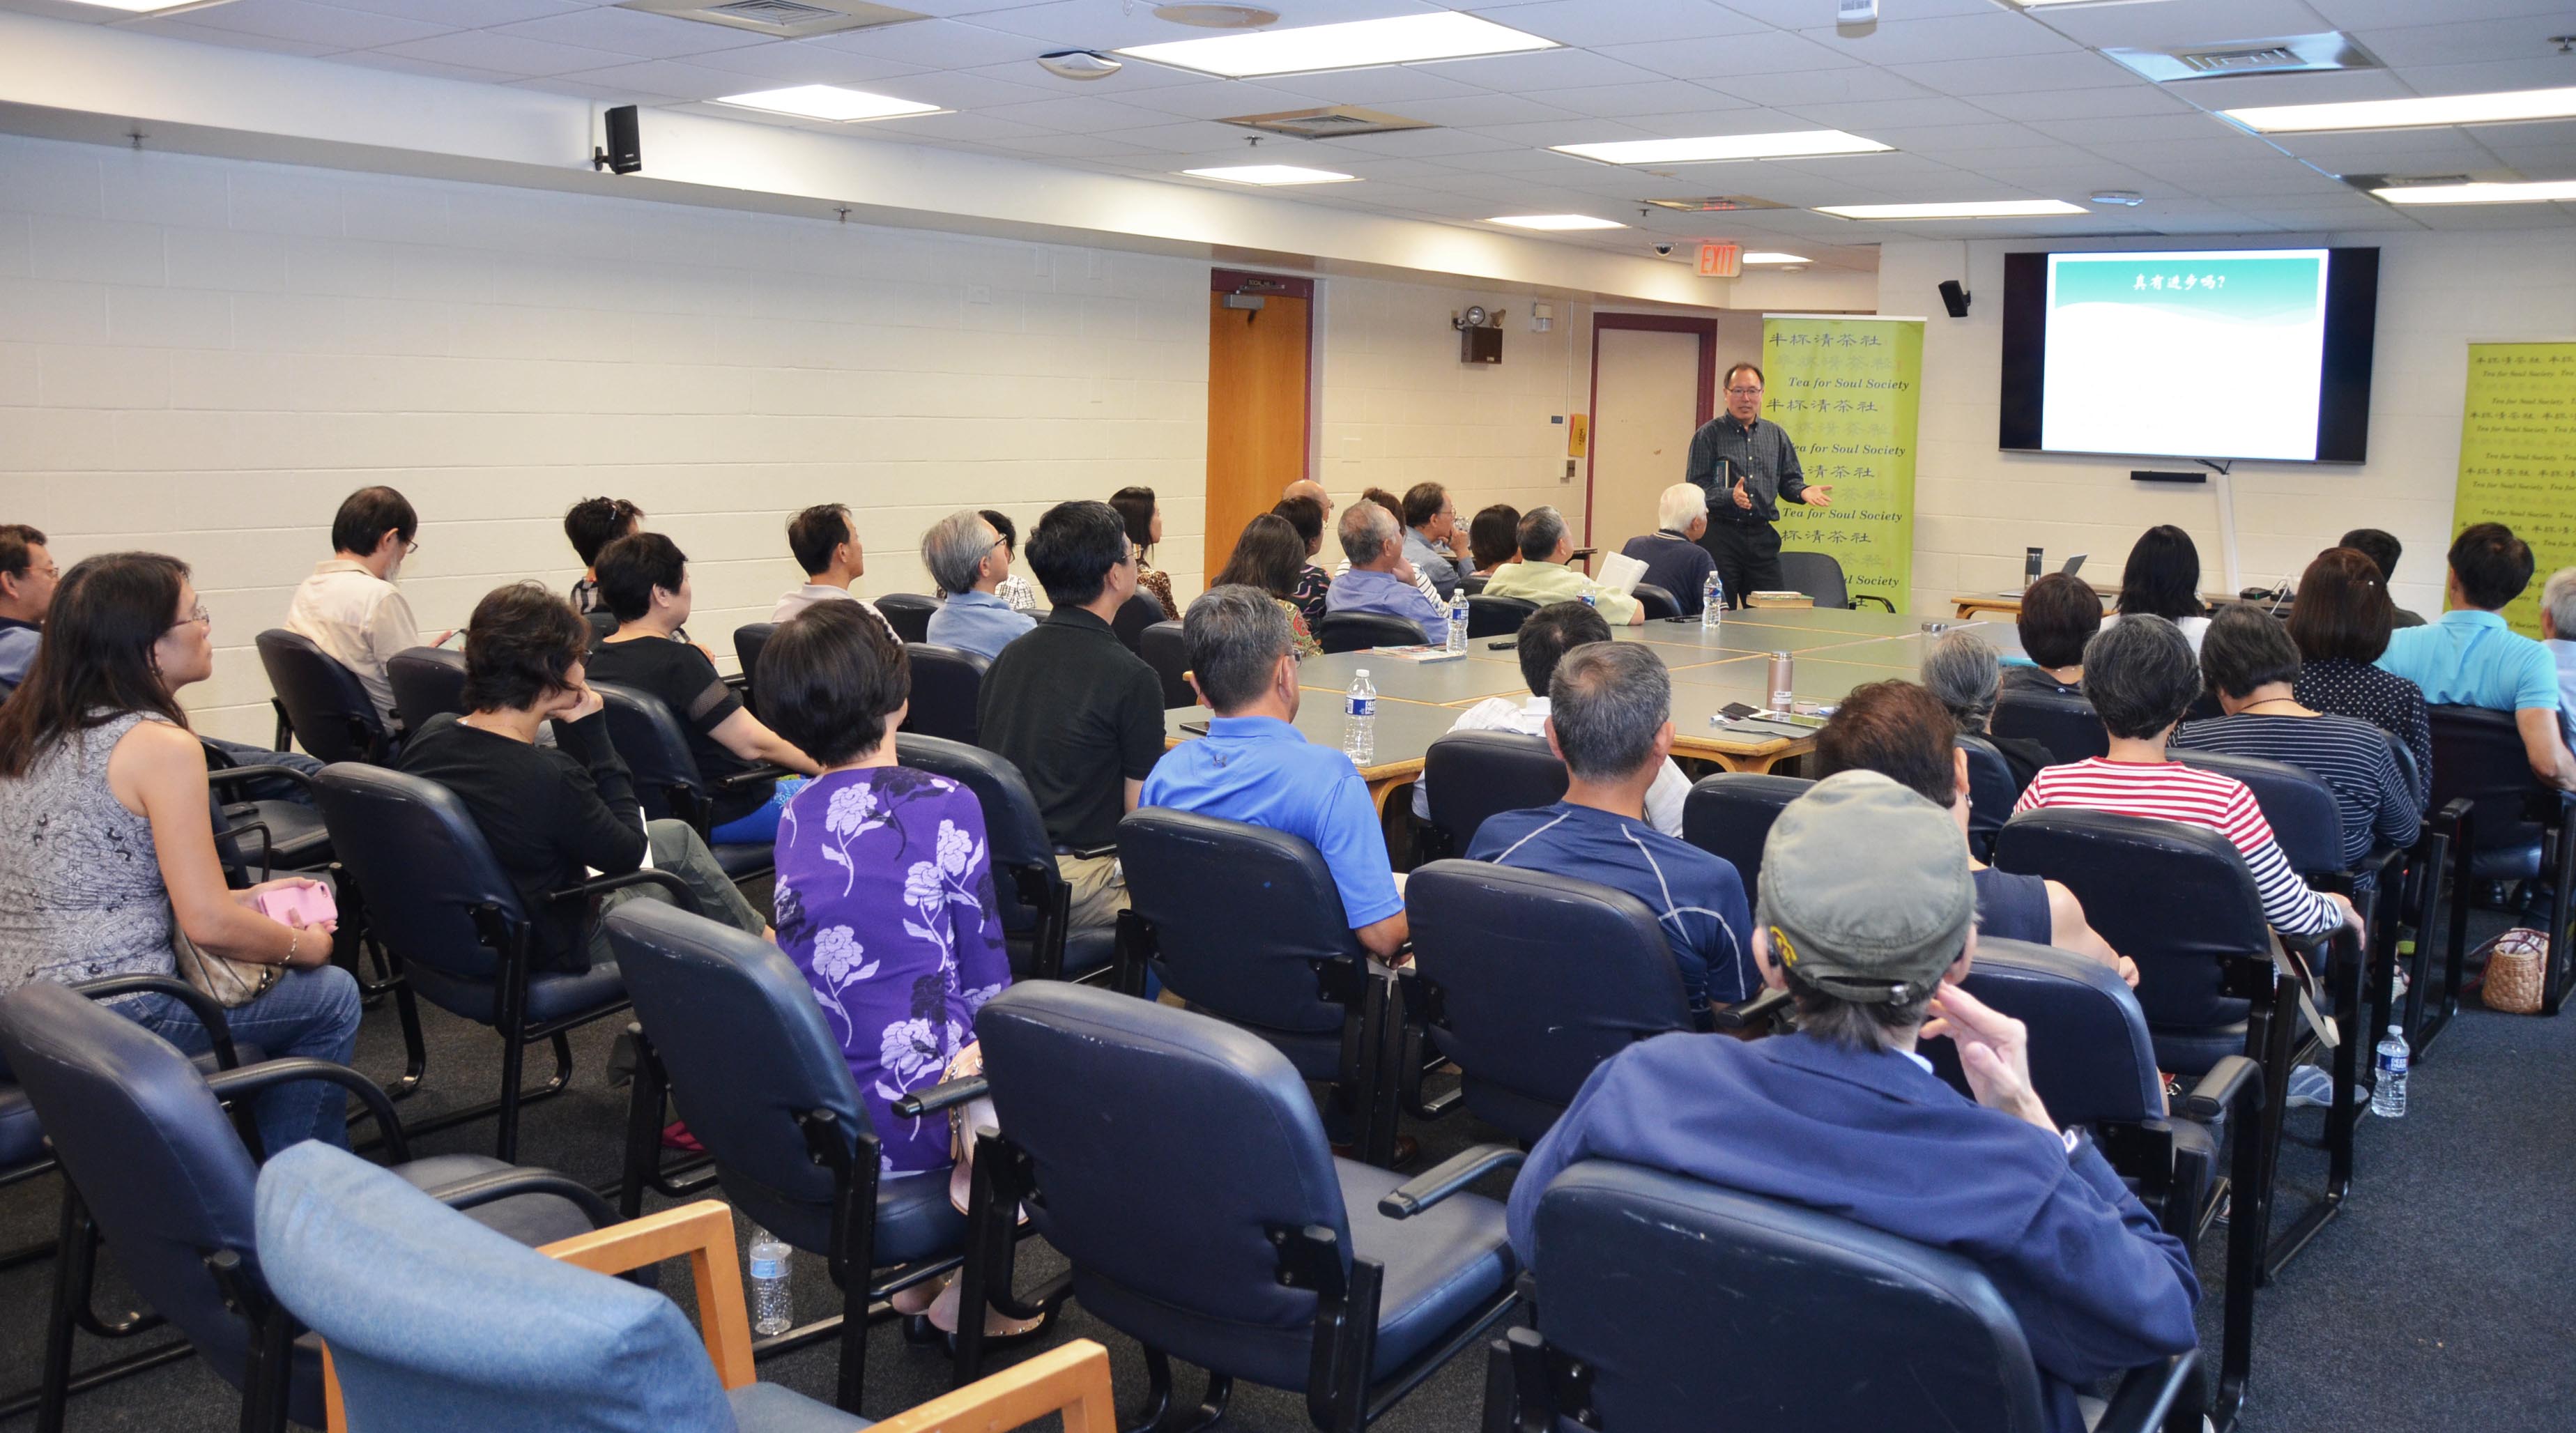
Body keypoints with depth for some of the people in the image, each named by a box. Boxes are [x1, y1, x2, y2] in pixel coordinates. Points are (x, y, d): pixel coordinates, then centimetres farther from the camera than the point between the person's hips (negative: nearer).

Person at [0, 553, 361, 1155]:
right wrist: (303, 945, -2)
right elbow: (209, 925, -21)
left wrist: (242, 899, 17)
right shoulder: (161, 745, -18)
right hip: (110, 1017, -9)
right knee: (331, 996, 9)